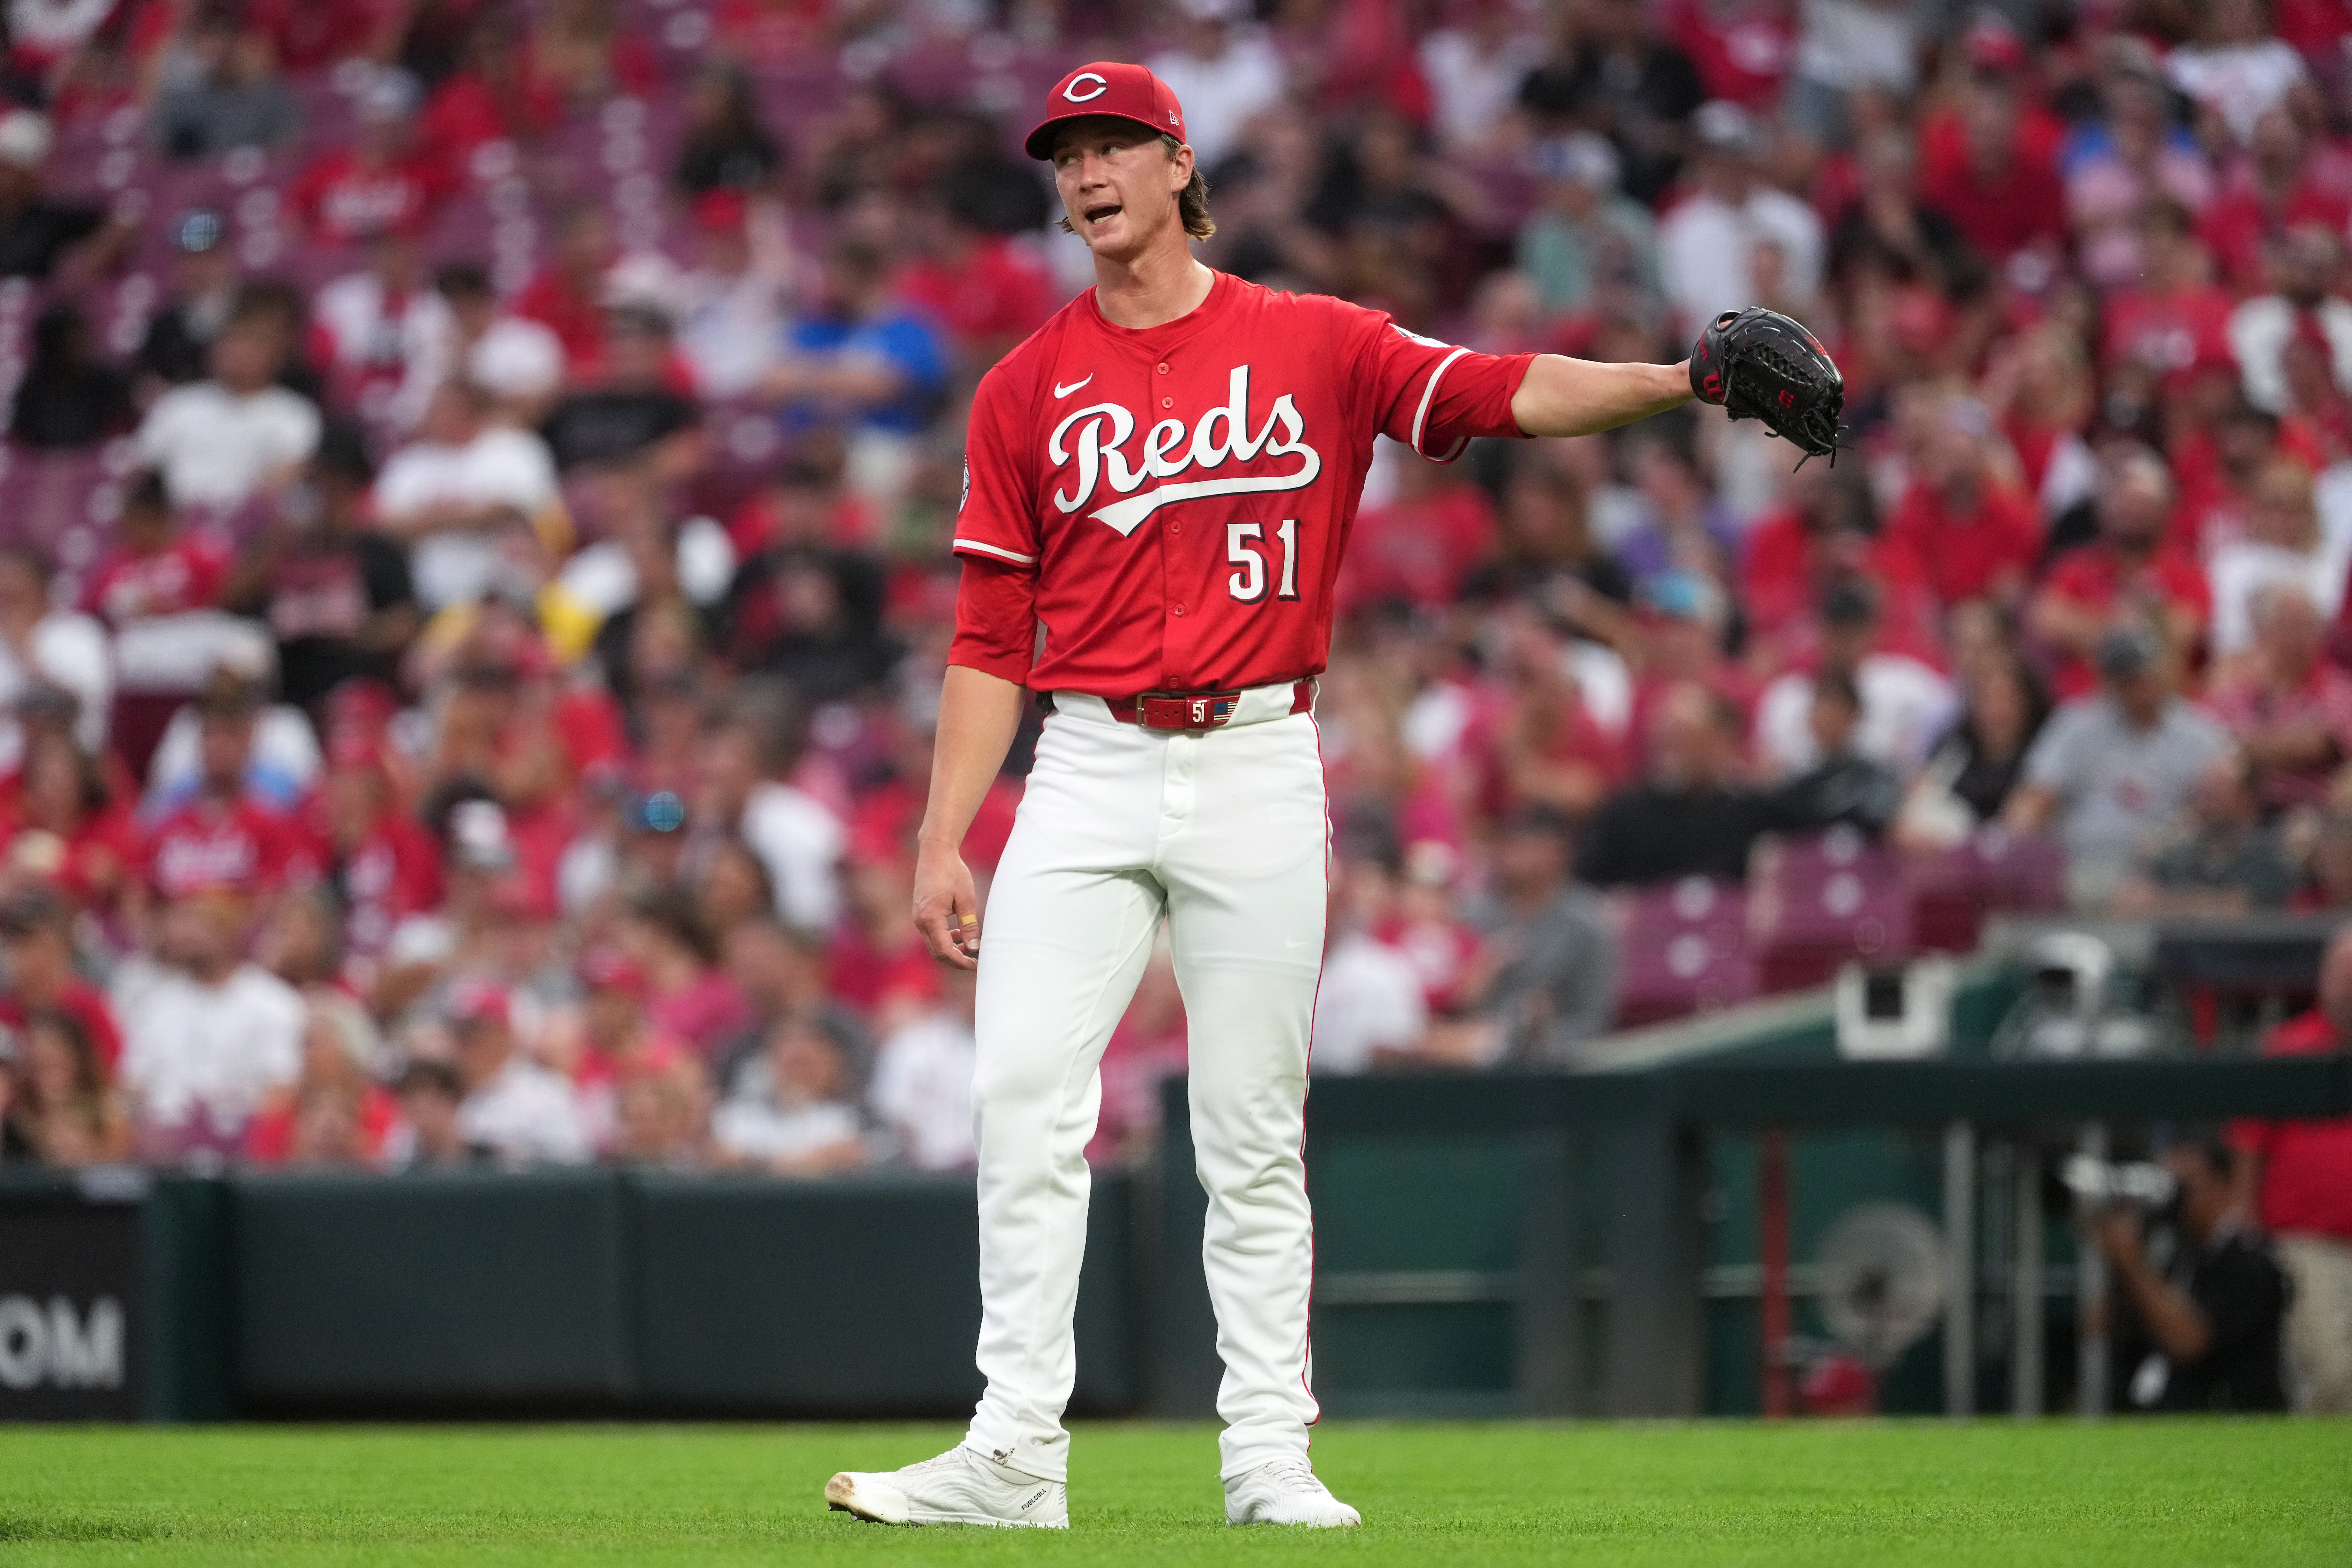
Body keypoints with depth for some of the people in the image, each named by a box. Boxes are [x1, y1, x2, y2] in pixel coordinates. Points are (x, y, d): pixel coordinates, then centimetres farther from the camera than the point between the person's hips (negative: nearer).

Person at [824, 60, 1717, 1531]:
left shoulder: (1317, 347, 4)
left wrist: (1679, 380, -25)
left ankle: (1271, 1455, 7)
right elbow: (990, 638, 9)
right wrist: (943, 841, 3)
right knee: (1023, 1100, -9)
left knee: (1253, 1133, 2)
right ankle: (1016, 1451, -7)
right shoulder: (1028, 390, 9)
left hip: (1259, 770, -1)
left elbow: (1508, 393, -8)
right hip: (1087, 775, 2)